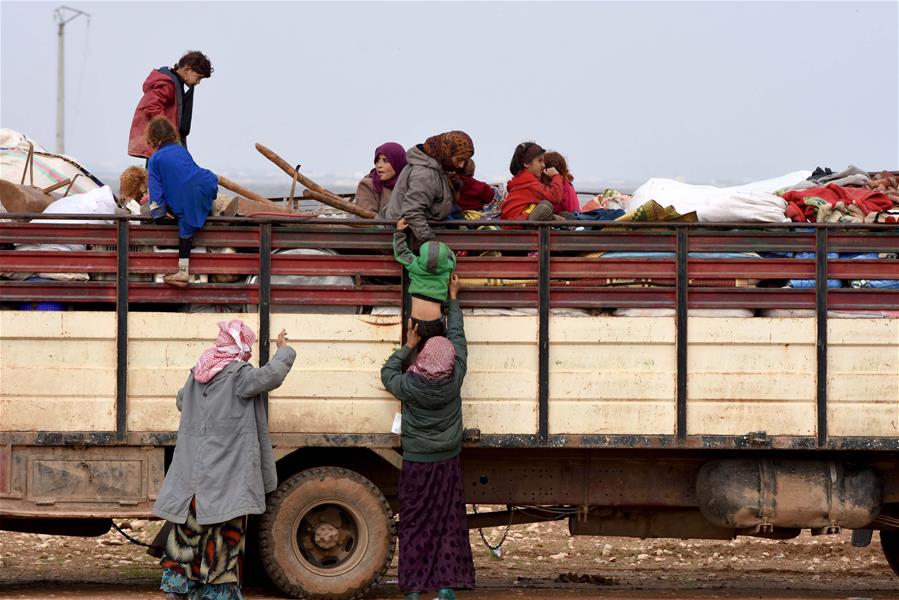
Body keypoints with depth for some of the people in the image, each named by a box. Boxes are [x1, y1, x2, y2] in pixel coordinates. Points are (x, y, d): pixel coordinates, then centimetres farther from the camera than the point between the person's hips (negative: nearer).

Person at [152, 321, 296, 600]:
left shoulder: (197, 373, 11)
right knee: (224, 532, -2)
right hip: (225, 473, -7)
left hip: (192, 471, 7)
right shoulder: (238, 374, -12)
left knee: (189, 524, 13)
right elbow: (271, 376, -26)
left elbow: (181, 402, 26)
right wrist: (284, 351, -9)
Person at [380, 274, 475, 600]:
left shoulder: (410, 385, -17)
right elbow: (457, 337, 1)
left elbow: (387, 374, 5)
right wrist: (453, 299, 11)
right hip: (447, 463, 2)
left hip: (417, 463, -1)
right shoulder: (454, 380, -12)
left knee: (416, 525, 5)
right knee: (448, 523, 6)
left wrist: (408, 346, 9)